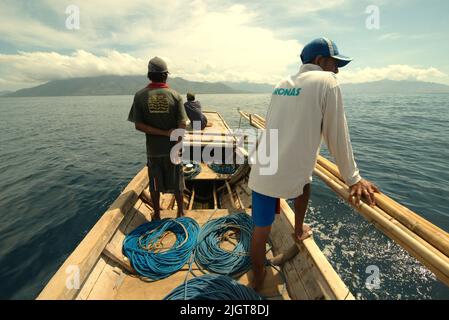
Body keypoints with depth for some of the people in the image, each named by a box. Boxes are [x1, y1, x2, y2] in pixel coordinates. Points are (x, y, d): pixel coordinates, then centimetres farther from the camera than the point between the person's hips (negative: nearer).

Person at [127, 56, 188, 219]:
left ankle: (157, 215, 29)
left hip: (153, 149, 1)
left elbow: (138, 125, -11)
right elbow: (182, 124, -14)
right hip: (173, 147, 0)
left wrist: (164, 132, -13)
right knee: (176, 182, 15)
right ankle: (180, 212, 29)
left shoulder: (140, 95, -5)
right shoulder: (175, 95, -8)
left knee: (155, 183, 16)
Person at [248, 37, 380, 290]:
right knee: (305, 184, 31)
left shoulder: (284, 83, 17)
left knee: (261, 229, 15)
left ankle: (258, 279, 33)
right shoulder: (326, 81, -3)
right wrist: (353, 178, 5)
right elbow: (337, 136, -5)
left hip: (261, 172, 5)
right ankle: (299, 231, 50)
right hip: (289, 174, -4)